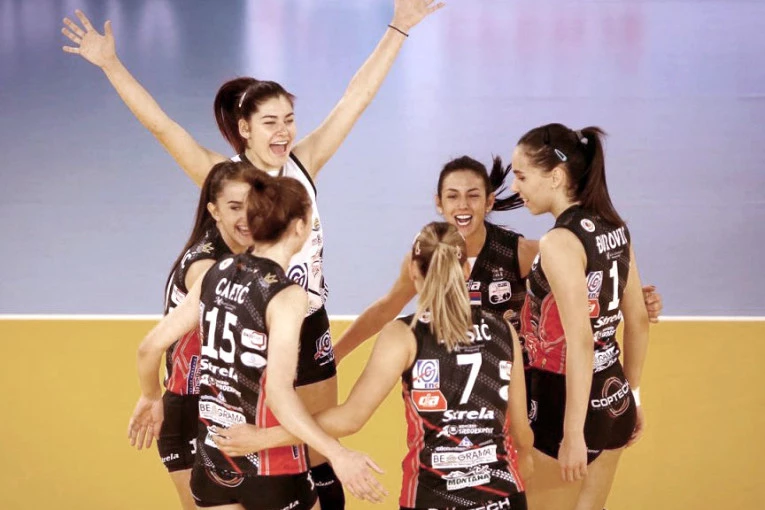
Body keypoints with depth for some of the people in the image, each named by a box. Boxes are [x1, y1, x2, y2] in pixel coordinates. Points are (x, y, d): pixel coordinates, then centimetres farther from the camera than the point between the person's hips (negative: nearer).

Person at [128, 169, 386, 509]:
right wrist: (337, 454, -30)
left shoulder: (217, 274, 0)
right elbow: (279, 393, -29)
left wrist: (150, 398, 22)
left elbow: (151, 346, 4)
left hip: (212, 455, 6)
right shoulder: (286, 295, -19)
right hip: (269, 463, -6)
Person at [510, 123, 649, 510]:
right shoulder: (614, 228, 5)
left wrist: (572, 433, -22)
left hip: (566, 401, -8)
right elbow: (638, 320, 12)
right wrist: (632, 396, 21)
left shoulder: (560, 242, -19)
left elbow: (580, 343, -23)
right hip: (614, 396, 8)